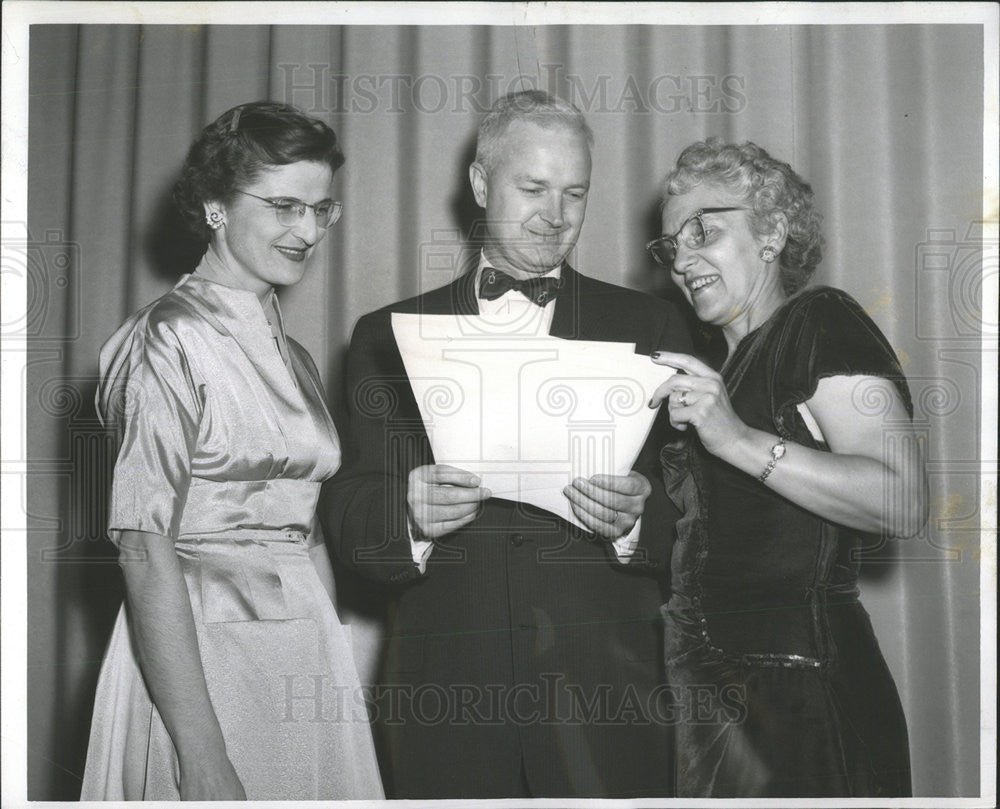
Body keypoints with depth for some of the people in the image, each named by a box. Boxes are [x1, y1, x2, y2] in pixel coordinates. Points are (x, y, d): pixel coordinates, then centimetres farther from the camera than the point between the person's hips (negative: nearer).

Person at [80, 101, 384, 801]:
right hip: (200, 663, -7)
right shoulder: (175, 339, -11)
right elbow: (145, 549, -17)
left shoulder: (292, 357, 13)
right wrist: (201, 756, -22)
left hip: (306, 660, 7)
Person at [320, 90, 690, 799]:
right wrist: (409, 513, -20)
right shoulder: (389, 335, 9)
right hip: (448, 692, 1)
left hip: (606, 687, 0)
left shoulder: (649, 326, 8)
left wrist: (636, 519, -19)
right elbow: (345, 515, 1)